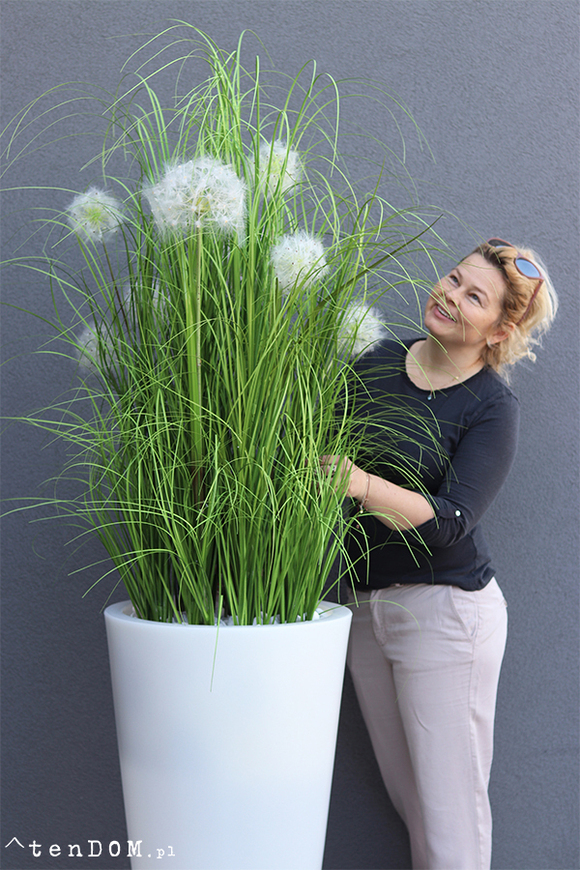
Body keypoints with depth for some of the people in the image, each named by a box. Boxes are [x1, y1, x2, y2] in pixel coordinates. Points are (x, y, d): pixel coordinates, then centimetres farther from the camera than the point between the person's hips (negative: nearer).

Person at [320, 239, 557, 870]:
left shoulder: (493, 408, -10)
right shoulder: (378, 363, 6)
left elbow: (452, 521, -21)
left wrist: (360, 482, -33)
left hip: (445, 609, -5)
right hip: (366, 604, 6)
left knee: (449, 816, -1)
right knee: (406, 795, 14)